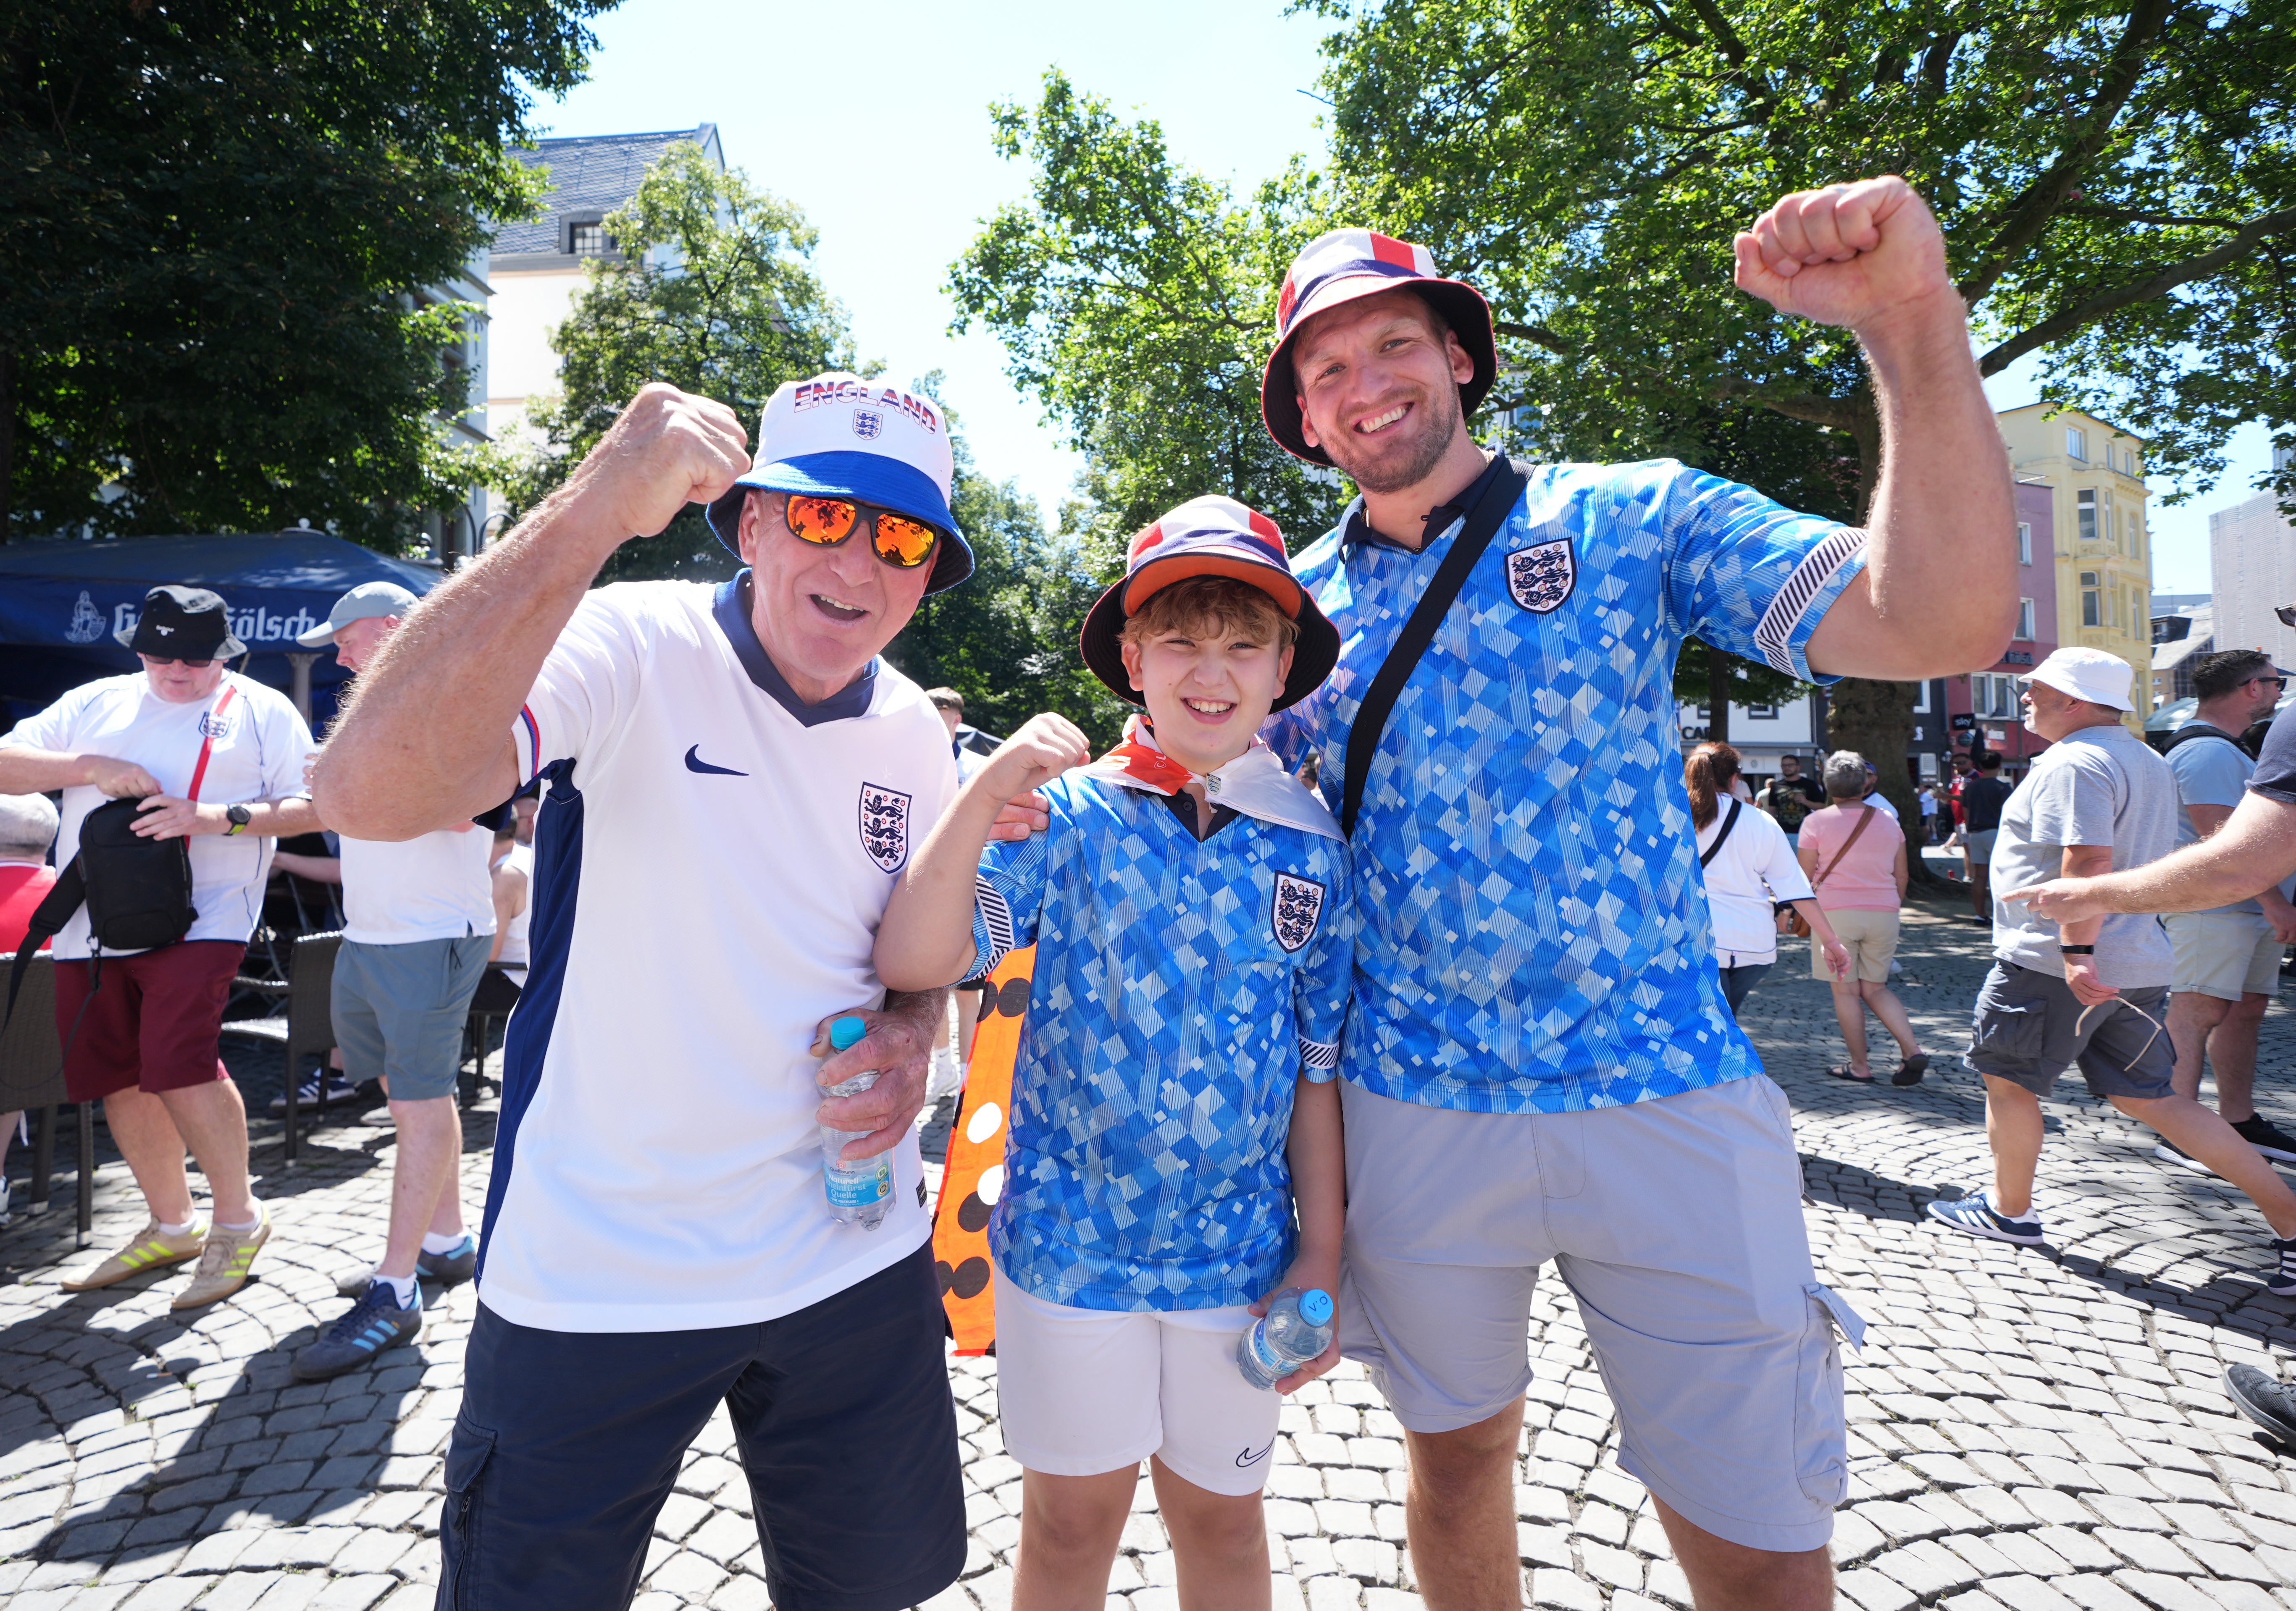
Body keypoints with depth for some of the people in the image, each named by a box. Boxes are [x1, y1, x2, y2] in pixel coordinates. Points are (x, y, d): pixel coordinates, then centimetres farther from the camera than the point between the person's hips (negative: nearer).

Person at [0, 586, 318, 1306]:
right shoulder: (97, 702, 16)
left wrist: (218, 818, -17)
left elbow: (313, 807, -3)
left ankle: (238, 1217, 0)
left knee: (179, 1063, -18)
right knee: (120, 1078, 10)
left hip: (199, 916, -5)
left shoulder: (263, 711, 4)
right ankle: (172, 1225, 27)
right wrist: (95, 769, -7)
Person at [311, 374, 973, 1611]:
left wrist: (909, 1031, -8)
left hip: (854, 1266, 5)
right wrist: (597, 508, -39)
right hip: (595, 1282, -4)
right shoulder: (634, 649, -16)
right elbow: (364, 792, -33)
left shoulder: (914, 730, 2)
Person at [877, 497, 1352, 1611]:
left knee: (1220, 1516, 20)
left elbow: (1318, 1069, 1)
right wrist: (987, 795, -29)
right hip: (1069, 1238, -1)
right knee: (1071, 1519, 17)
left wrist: (1322, 1255, 1)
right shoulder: (1069, 815, -10)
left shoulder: (1311, 849, -4)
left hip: (1237, 1255, 2)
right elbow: (912, 960, -18)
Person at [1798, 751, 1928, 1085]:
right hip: (1883, 913, 4)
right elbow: (1901, 876, 12)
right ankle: (1913, 1050, -1)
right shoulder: (1888, 820, 8)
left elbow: (1804, 876, -3)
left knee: (1846, 990, 3)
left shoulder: (1816, 822, -5)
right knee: (1875, 989, 14)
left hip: (1835, 911, -4)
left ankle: (1859, 1066, 8)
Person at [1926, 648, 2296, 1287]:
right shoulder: (2149, 762, 18)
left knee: (2007, 1080, 7)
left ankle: (2010, 1209, 20)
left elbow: (2088, 860, -25)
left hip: (2053, 963, -9)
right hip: (2135, 963, 10)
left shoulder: (2073, 762, -15)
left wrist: (2076, 951, -28)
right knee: (2149, 1097, 14)